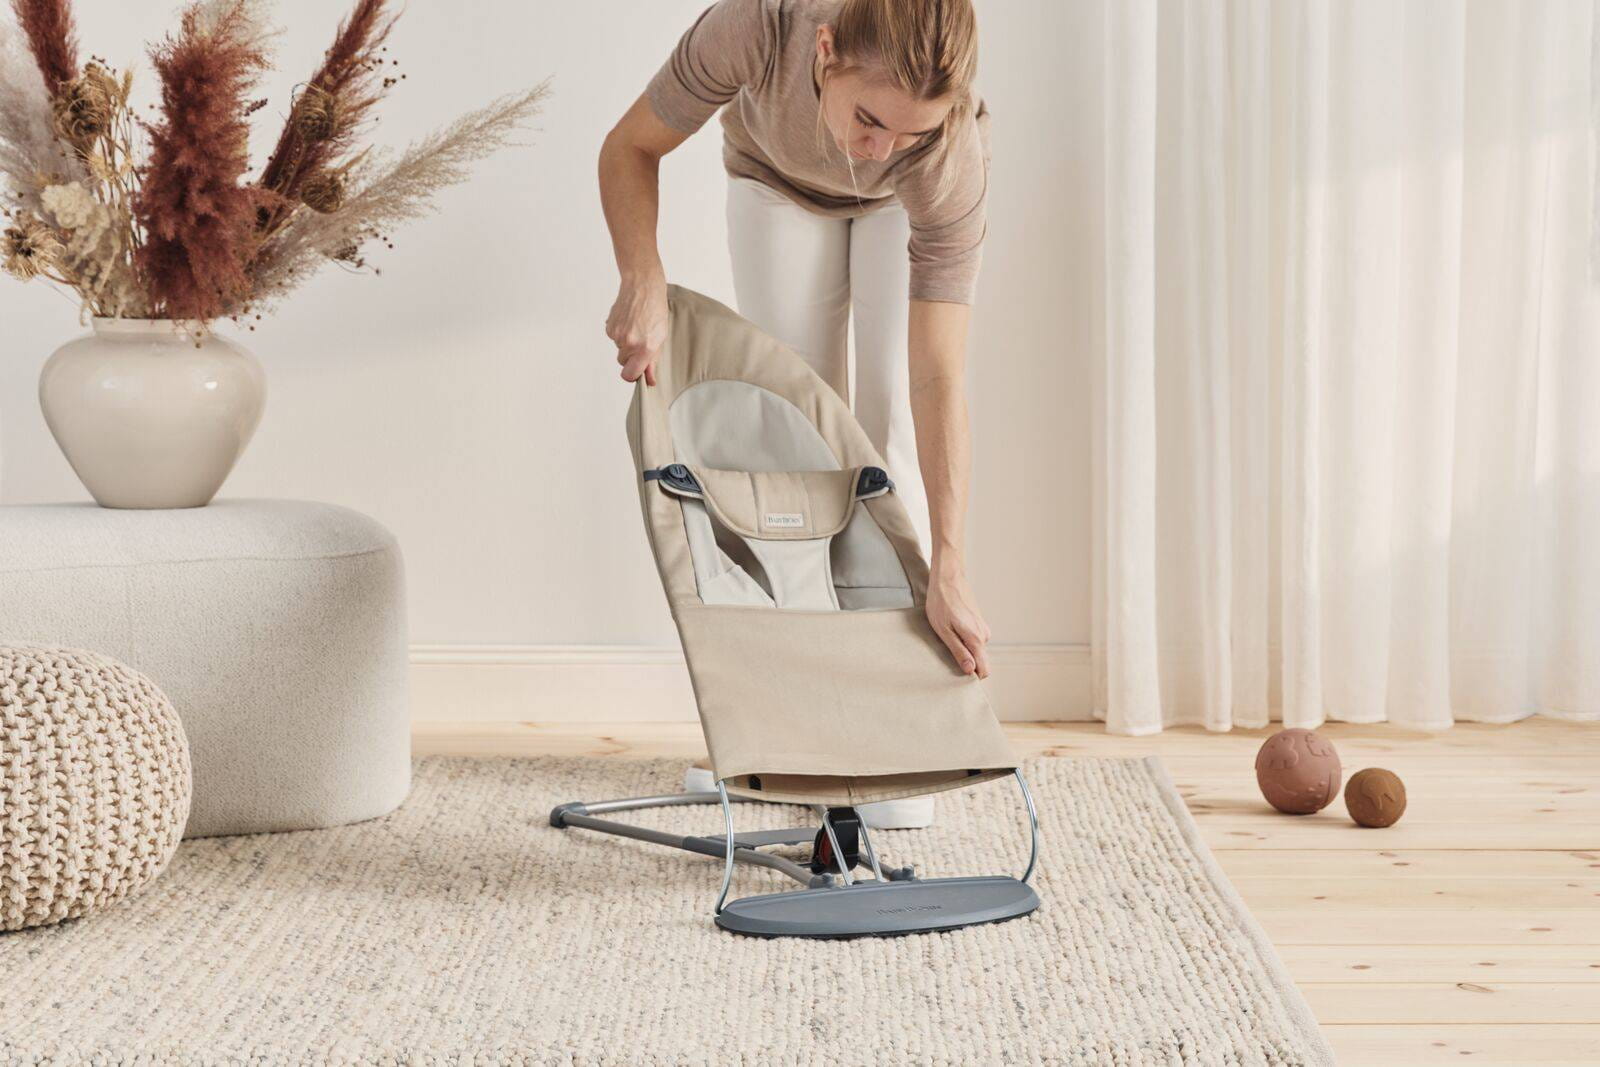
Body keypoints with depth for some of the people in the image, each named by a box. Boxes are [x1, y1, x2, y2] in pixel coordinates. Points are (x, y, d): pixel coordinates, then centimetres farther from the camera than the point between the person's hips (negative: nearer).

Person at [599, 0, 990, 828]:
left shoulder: (953, 153, -43)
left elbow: (938, 381, -43)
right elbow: (630, 148, -25)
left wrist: (948, 570, -49)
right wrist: (642, 282, -42)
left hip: (905, 206, -1)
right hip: (776, 179, 2)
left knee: (892, 426, -12)